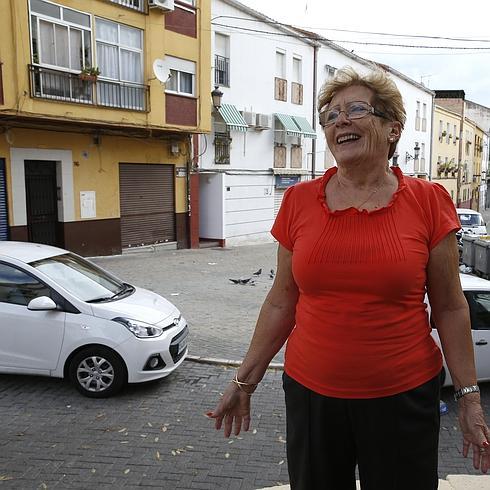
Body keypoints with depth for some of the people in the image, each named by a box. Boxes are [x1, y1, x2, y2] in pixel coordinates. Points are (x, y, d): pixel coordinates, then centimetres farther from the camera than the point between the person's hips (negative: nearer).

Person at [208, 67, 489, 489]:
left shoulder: (428, 201, -6)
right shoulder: (299, 201, -2)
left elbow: (449, 308, 0)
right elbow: (282, 302, 4)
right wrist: (245, 380, 7)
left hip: (404, 396, -1)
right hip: (311, 393, 2)